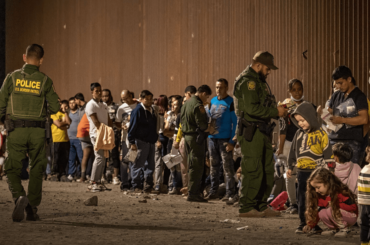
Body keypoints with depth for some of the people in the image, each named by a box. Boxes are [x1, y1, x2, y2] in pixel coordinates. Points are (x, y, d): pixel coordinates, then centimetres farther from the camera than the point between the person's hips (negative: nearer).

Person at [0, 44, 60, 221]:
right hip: (37, 131, 0)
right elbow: (55, 108, 0)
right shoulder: (45, 81, 0)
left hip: (16, 131, 0)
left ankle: (19, 197, -20)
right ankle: (32, 209, 11)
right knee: (36, 170, 12)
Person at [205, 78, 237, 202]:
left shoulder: (231, 102, -5)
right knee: (214, 166, 10)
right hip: (212, 138, 6)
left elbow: (235, 123, -8)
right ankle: (213, 191, 17)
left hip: (224, 139, -6)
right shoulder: (212, 101, 12)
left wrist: (232, 141, -15)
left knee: (227, 166, -5)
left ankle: (230, 193, -2)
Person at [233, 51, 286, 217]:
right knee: (253, 170, -8)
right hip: (251, 131, -10)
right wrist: (275, 112, -16)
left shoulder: (259, 81, 20)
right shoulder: (247, 81, -13)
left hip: (261, 131, 10)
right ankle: (246, 208, -1)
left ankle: (261, 206, 19)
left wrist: (277, 109, 5)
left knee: (267, 170, 12)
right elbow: (252, 108, -22)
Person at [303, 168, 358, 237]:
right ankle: (334, 229, 0)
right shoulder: (320, 195, -3)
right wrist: (310, 225, -13)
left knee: (331, 210, -31)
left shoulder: (341, 192, -23)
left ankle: (344, 229, -12)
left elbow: (352, 206, -23)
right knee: (322, 213, -22)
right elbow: (316, 211, -1)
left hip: (351, 218, -6)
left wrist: (336, 205, -25)